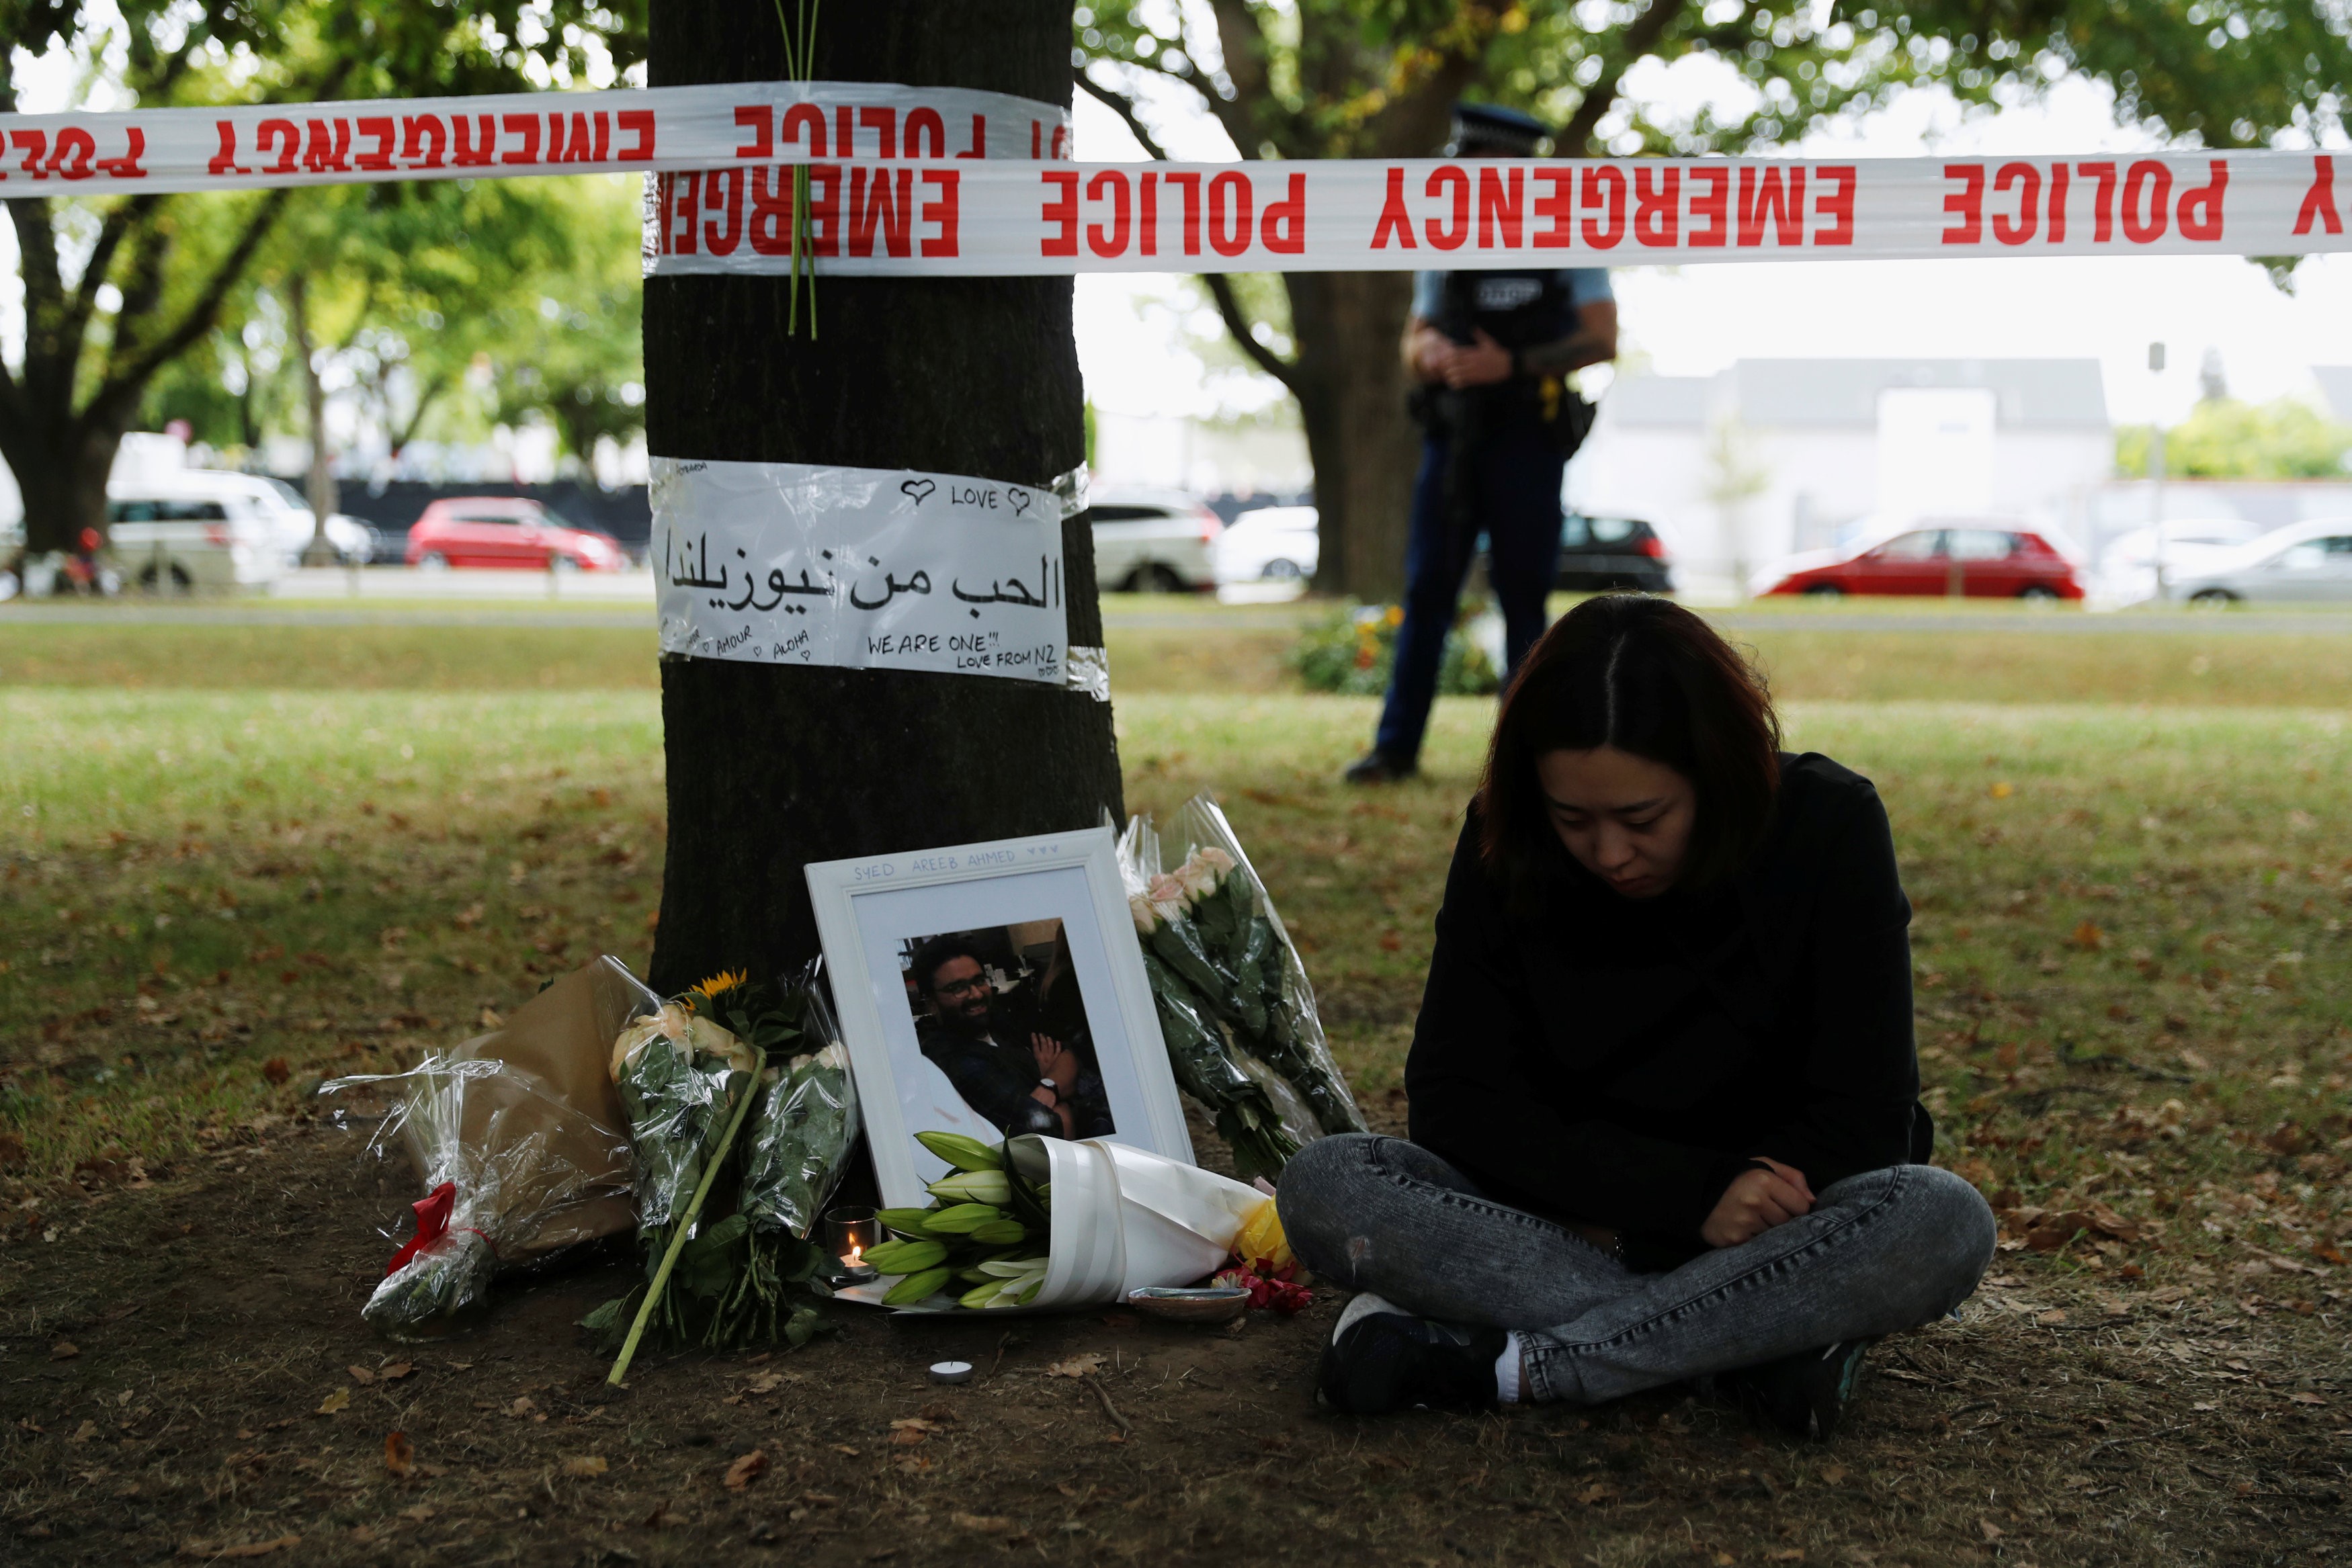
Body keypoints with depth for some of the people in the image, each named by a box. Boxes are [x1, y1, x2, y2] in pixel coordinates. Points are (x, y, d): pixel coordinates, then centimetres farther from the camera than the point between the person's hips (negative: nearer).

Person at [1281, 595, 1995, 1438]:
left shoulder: (1829, 825, -14)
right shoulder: (1505, 845, -10)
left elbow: (1860, 1121, -14)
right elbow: (1454, 1099, -12)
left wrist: (1625, 1220, -21)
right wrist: (1689, 1192, -25)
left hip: (1769, 1218, -1)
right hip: (1573, 1217, 2)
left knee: (1945, 1225, -35)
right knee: (1323, 1186, -26)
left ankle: (1493, 1361, -31)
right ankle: (1762, 1345, -29)